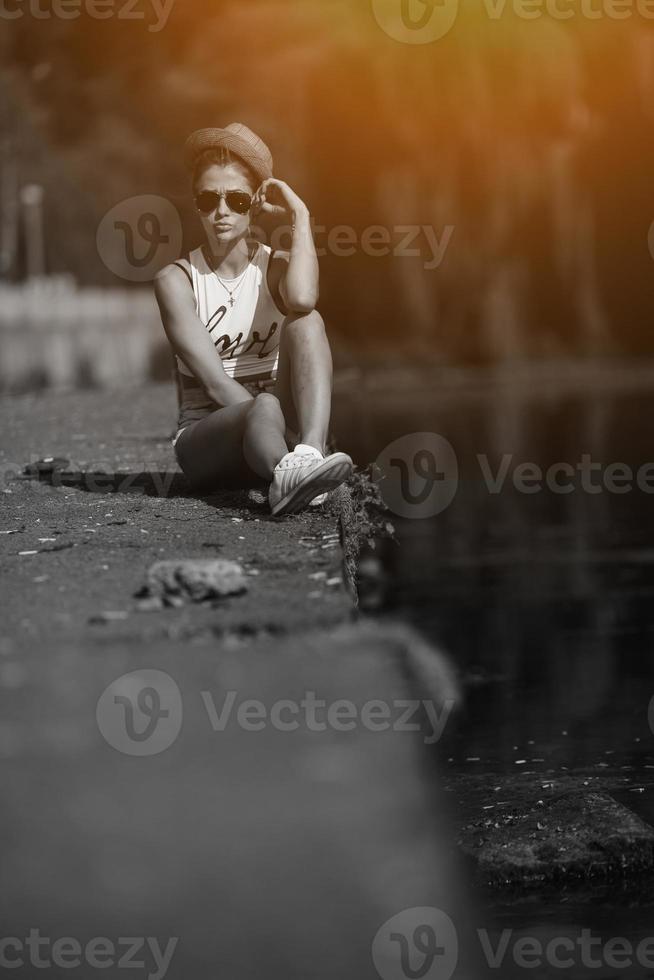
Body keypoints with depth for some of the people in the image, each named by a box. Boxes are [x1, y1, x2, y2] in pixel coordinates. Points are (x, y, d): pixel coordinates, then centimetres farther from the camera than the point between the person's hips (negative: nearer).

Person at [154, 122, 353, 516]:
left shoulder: (277, 267, 4)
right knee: (265, 409, -37)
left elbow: (302, 300, -25)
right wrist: (262, 413, -28)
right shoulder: (177, 279, -2)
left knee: (307, 322, -23)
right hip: (204, 436, -2)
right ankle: (287, 474, -74)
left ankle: (309, 453, -47)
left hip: (282, 427, 3)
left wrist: (300, 215, -14)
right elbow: (214, 380, -14)